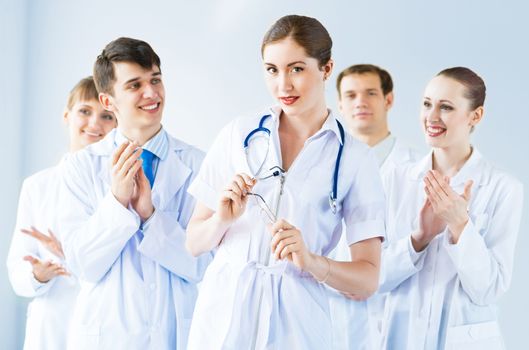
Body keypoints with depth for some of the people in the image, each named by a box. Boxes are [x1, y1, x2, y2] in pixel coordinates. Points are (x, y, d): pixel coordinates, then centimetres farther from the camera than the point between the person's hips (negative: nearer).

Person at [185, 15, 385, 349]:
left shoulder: (355, 158, -2)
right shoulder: (237, 136, 2)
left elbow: (368, 279, -4)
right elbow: (194, 243, 5)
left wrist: (310, 261, -20)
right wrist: (223, 219, -14)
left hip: (295, 321, -1)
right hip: (223, 312, 2)